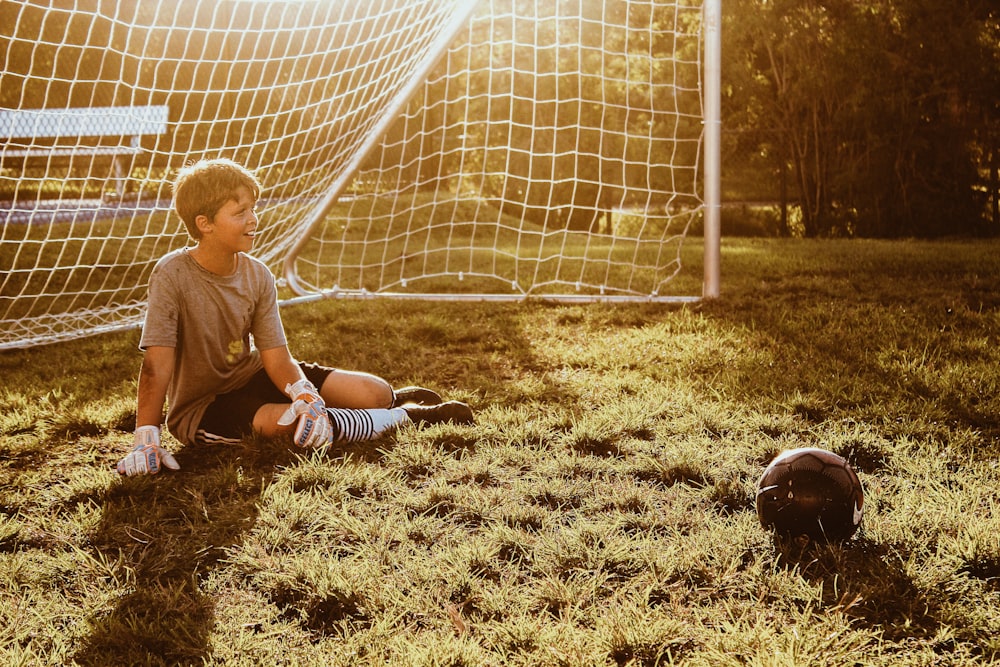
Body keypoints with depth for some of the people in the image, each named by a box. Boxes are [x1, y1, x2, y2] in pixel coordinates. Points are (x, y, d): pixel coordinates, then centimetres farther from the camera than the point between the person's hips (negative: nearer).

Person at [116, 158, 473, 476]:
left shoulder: (257, 275, -7)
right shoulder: (172, 275, -22)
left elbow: (277, 358, -12)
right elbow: (157, 365, -26)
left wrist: (308, 397, -32)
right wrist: (145, 441, -33)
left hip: (251, 376, 5)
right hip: (199, 407, -5)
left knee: (375, 393, -10)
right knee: (284, 422, -34)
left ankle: (392, 399, 29)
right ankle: (405, 417, -13)